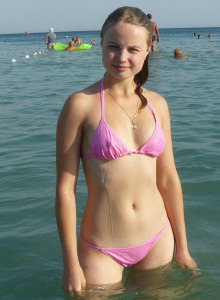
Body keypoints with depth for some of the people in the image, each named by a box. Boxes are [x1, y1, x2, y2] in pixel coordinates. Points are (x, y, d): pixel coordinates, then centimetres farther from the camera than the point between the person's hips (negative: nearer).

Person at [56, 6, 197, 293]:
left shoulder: (157, 104, 2)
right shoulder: (81, 104, -12)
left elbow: (168, 178, 7)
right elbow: (65, 187, -11)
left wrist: (182, 247, 11)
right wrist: (71, 264, -10)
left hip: (158, 242, 4)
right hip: (102, 250, -4)